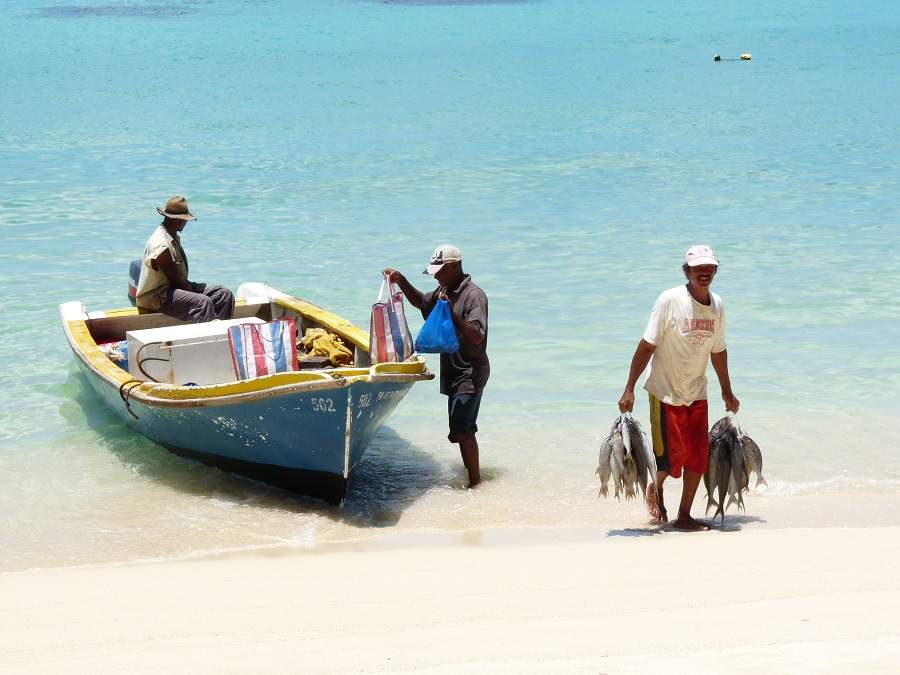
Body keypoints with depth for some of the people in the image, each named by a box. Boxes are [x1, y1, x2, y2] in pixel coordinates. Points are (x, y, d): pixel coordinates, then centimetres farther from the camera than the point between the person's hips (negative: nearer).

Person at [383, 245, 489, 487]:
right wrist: (401, 281, 14)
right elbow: (421, 302, 30)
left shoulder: (474, 295, -18)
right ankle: (470, 470, 30)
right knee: (459, 426, 17)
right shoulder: (445, 291, 11)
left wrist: (451, 312, -33)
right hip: (453, 369, 9)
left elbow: (476, 337, -27)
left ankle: (475, 482, -12)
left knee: (461, 429, -15)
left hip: (471, 372, -9)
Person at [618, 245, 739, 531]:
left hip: (696, 394, 5)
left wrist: (727, 392, 22)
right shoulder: (670, 300, -16)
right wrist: (629, 389, -17)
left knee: (698, 457, 3)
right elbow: (647, 346, -14)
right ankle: (656, 489, 28)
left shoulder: (717, 306, 2)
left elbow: (718, 351, 15)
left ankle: (684, 516, 15)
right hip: (666, 392, -5)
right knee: (672, 456, -5)